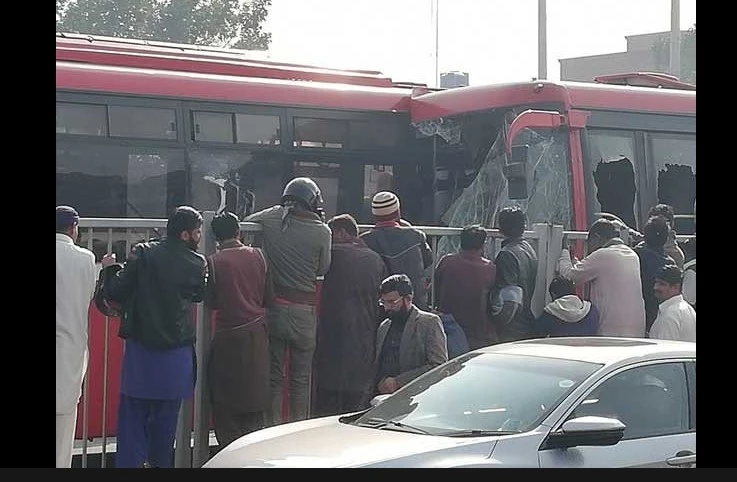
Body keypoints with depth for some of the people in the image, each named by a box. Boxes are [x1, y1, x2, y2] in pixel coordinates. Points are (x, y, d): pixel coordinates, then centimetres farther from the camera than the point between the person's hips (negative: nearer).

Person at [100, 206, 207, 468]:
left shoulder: (142, 253, -8)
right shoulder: (198, 264, -6)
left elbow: (116, 292, -9)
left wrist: (111, 269, 10)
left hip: (140, 348, 0)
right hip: (176, 353, 0)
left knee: (133, 413, 4)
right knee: (165, 417, 11)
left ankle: (129, 462, 1)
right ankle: (159, 463, 17)